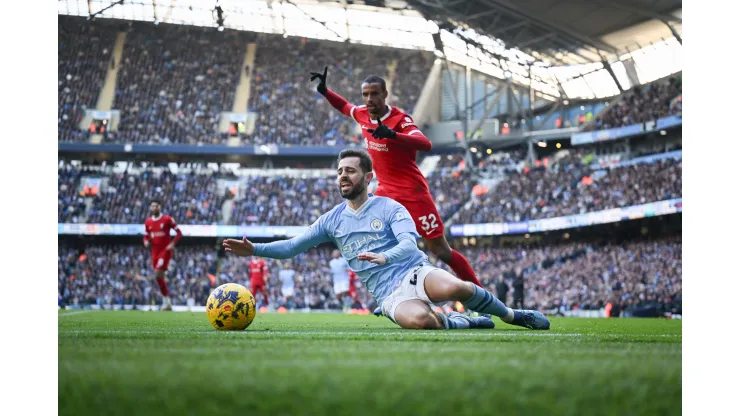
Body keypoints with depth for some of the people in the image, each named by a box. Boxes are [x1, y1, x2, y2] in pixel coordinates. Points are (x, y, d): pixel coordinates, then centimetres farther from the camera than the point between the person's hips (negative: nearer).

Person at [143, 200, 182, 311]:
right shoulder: (148, 222, 8)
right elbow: (146, 236, 17)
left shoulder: (167, 219, -6)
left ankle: (166, 300, -7)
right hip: (155, 252, 6)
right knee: (159, 276, 8)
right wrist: (146, 242, -6)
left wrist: (173, 244, -16)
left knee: (158, 274, -18)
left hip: (165, 250, -6)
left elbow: (179, 233, -3)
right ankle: (167, 303, 18)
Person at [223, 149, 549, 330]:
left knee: (454, 288, -38)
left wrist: (385, 256, -36)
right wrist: (254, 250, -3)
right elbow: (291, 247, 12)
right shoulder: (332, 221, 13)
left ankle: (511, 315, -9)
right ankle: (463, 323, -4)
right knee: (419, 320, -37)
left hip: (415, 272, -1)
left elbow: (409, 243, -15)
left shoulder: (388, 208, 1)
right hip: (390, 293, 1)